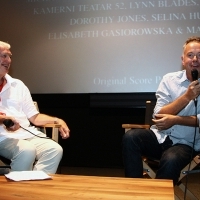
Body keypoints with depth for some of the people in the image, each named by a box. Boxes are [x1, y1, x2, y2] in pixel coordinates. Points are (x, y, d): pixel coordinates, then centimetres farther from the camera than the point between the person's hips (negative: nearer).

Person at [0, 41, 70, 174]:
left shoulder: (17, 85, 18)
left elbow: (34, 117, 17)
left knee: (55, 149, -23)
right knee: (27, 150, -34)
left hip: (27, 134, 5)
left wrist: (57, 120, 2)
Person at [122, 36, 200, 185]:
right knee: (130, 137, -25)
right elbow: (158, 115, -7)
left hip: (185, 143, -2)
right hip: (160, 136, 2)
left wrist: (174, 119, -17)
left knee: (171, 160, -35)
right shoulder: (170, 79, 3)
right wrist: (187, 96, -17)